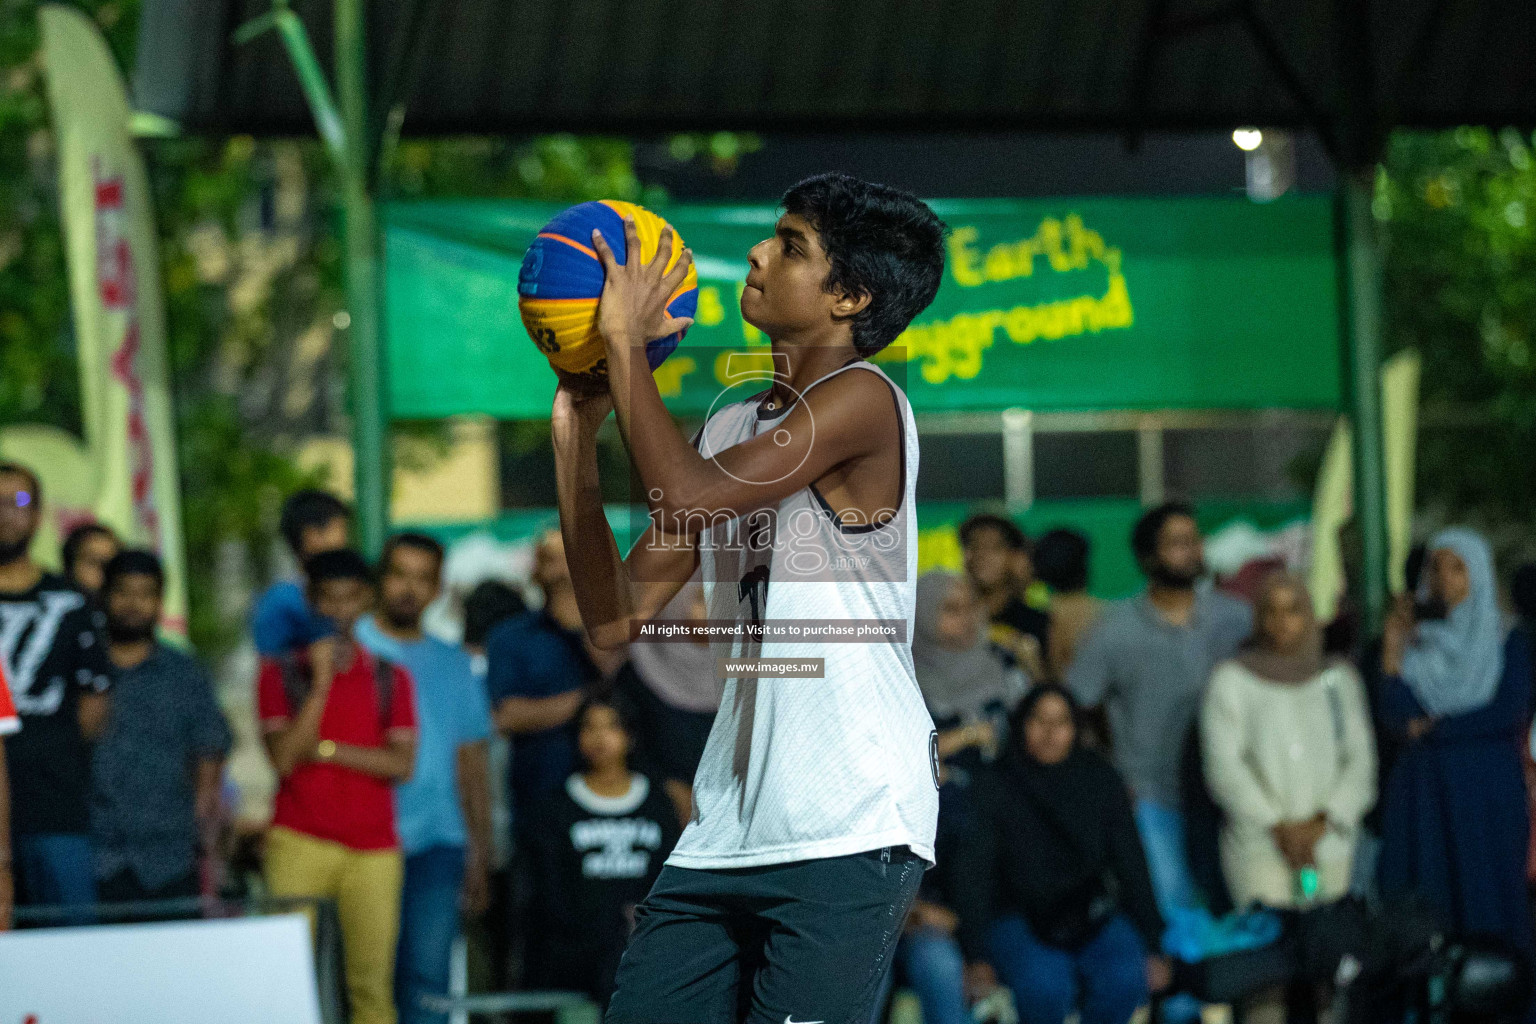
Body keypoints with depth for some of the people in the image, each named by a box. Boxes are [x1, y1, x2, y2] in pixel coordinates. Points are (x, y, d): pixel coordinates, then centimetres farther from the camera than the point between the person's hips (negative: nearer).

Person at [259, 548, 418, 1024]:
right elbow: (283, 757, -4)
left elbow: (401, 763, 3)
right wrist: (321, 682, -9)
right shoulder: (282, 672, 8)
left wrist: (325, 749, -5)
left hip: (373, 848, 1)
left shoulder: (389, 678, 13)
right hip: (300, 842, -1)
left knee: (372, 983, -5)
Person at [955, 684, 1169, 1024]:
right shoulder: (995, 788, 0)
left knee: (1124, 980, -29)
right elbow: (973, 876, -3)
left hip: (1092, 917, 2)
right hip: (1019, 917, -2)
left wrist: (1152, 947, 3)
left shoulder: (1100, 780, 8)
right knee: (1045, 987, -34)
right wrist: (976, 955, -14)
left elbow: (1131, 864, 10)